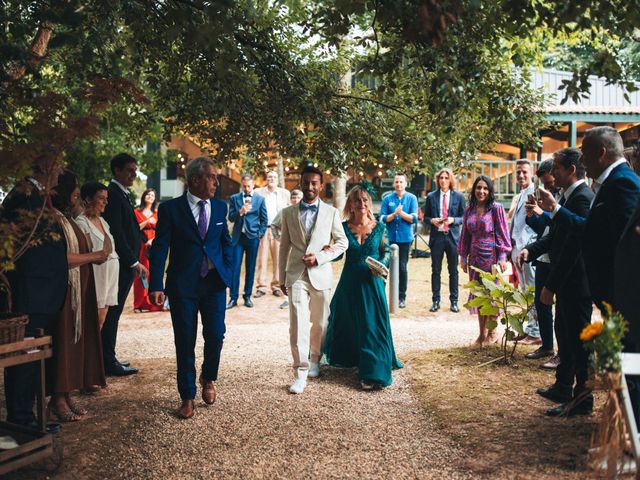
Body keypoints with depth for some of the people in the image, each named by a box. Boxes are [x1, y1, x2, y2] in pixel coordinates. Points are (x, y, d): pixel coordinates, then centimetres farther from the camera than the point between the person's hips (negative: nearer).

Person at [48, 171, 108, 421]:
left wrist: (95, 256, 3)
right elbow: (62, 258, -21)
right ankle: (58, 398, 5)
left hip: (79, 291, 9)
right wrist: (94, 256, -9)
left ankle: (66, 394, 17)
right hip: (63, 291, -9)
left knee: (76, 341, 10)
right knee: (62, 342, -4)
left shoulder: (68, 219, 16)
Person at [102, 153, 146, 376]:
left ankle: (108, 358, 19)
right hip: (121, 264, -10)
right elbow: (116, 233, -19)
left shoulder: (120, 194, 17)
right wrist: (133, 262, -17)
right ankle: (109, 362, 1)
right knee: (112, 313, -4)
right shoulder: (113, 194, -13)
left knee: (113, 313, 13)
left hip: (125, 265, 10)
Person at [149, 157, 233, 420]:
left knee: (215, 336, -3)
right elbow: (160, 248, -7)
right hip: (183, 285, -2)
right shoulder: (170, 209, -4)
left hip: (214, 283, 3)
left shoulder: (220, 207, 7)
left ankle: (208, 379, 27)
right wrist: (156, 286, -14)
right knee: (185, 342, 5)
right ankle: (187, 397, 20)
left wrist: (228, 273, 7)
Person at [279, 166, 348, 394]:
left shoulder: (331, 212, 3)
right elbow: (284, 246, 10)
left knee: (320, 323, 12)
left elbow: (342, 242, 4)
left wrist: (319, 257, -9)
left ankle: (314, 360, 32)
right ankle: (301, 371, -4)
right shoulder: (289, 213, 6)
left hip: (321, 274, 1)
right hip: (296, 275, -1)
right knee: (297, 324, -9)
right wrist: (282, 277, 10)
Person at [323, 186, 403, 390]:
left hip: (372, 282, -1)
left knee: (372, 325, -2)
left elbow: (386, 253, 4)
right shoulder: (344, 227, 0)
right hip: (350, 282, 1)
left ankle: (372, 373, 3)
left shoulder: (379, 227, -1)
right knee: (348, 324, 13)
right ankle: (348, 358, 36)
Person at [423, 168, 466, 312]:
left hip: (452, 237, -1)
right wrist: (432, 220, -11)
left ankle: (454, 301, 14)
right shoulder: (431, 196, 6)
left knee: (453, 271, 5)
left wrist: (453, 220, -14)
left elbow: (464, 217, 5)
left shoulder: (458, 196, 3)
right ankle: (436, 301, 12)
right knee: (435, 270, 4)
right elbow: (425, 217, 10)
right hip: (436, 237, 1)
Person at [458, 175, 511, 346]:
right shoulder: (469, 209, 10)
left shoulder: (496, 208, -4)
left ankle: (492, 332, 13)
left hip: (491, 257, -5)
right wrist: (463, 256, 12)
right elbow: (465, 234, 14)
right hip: (475, 258, 5)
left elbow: (502, 234, -6)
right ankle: (482, 333, 15)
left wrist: (502, 257, -11)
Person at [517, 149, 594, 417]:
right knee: (564, 334, 21)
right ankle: (563, 387, 36)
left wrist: (551, 286, -22)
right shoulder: (569, 196, 11)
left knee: (578, 339, 1)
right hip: (567, 283, 10)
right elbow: (555, 236, 15)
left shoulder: (581, 198, -21)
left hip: (576, 282, -10)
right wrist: (530, 250, -1)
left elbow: (572, 246, -25)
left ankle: (582, 399, 13)